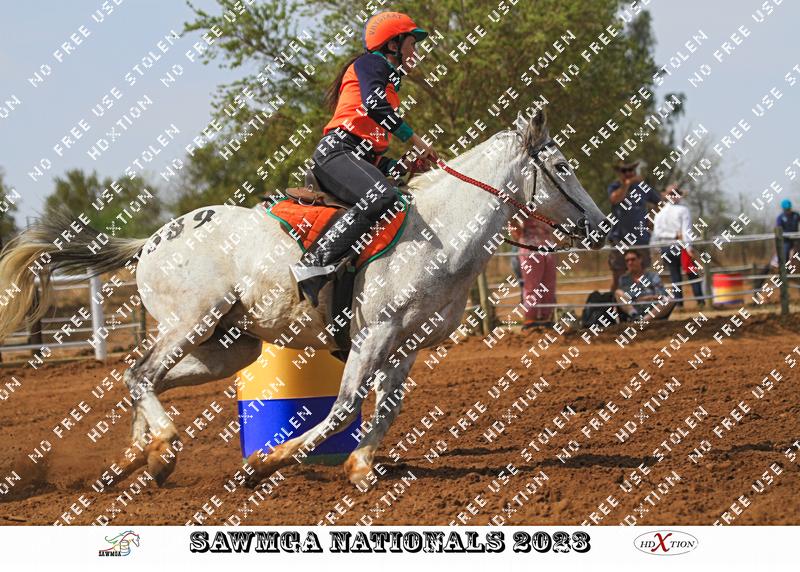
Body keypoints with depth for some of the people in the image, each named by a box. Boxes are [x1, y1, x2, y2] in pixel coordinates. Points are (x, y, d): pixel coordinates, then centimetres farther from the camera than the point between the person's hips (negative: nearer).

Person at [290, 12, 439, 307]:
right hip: (337, 151, -10)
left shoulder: (389, 83, 32)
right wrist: (415, 140, -14)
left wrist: (407, 167, 14)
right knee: (381, 195, -35)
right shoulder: (371, 63, 4)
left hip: (362, 158, 10)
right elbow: (374, 105, -17)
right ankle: (314, 265, -40)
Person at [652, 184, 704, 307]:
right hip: (680, 246, -3)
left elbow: (657, 233, -3)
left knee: (675, 275, 9)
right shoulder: (683, 210, -7)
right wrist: (689, 247, -17)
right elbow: (686, 230, -14)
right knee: (692, 274, 3)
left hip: (666, 248, 3)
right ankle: (699, 299, -5)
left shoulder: (660, 213, 4)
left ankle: (678, 301, 3)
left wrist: (673, 235, -6)